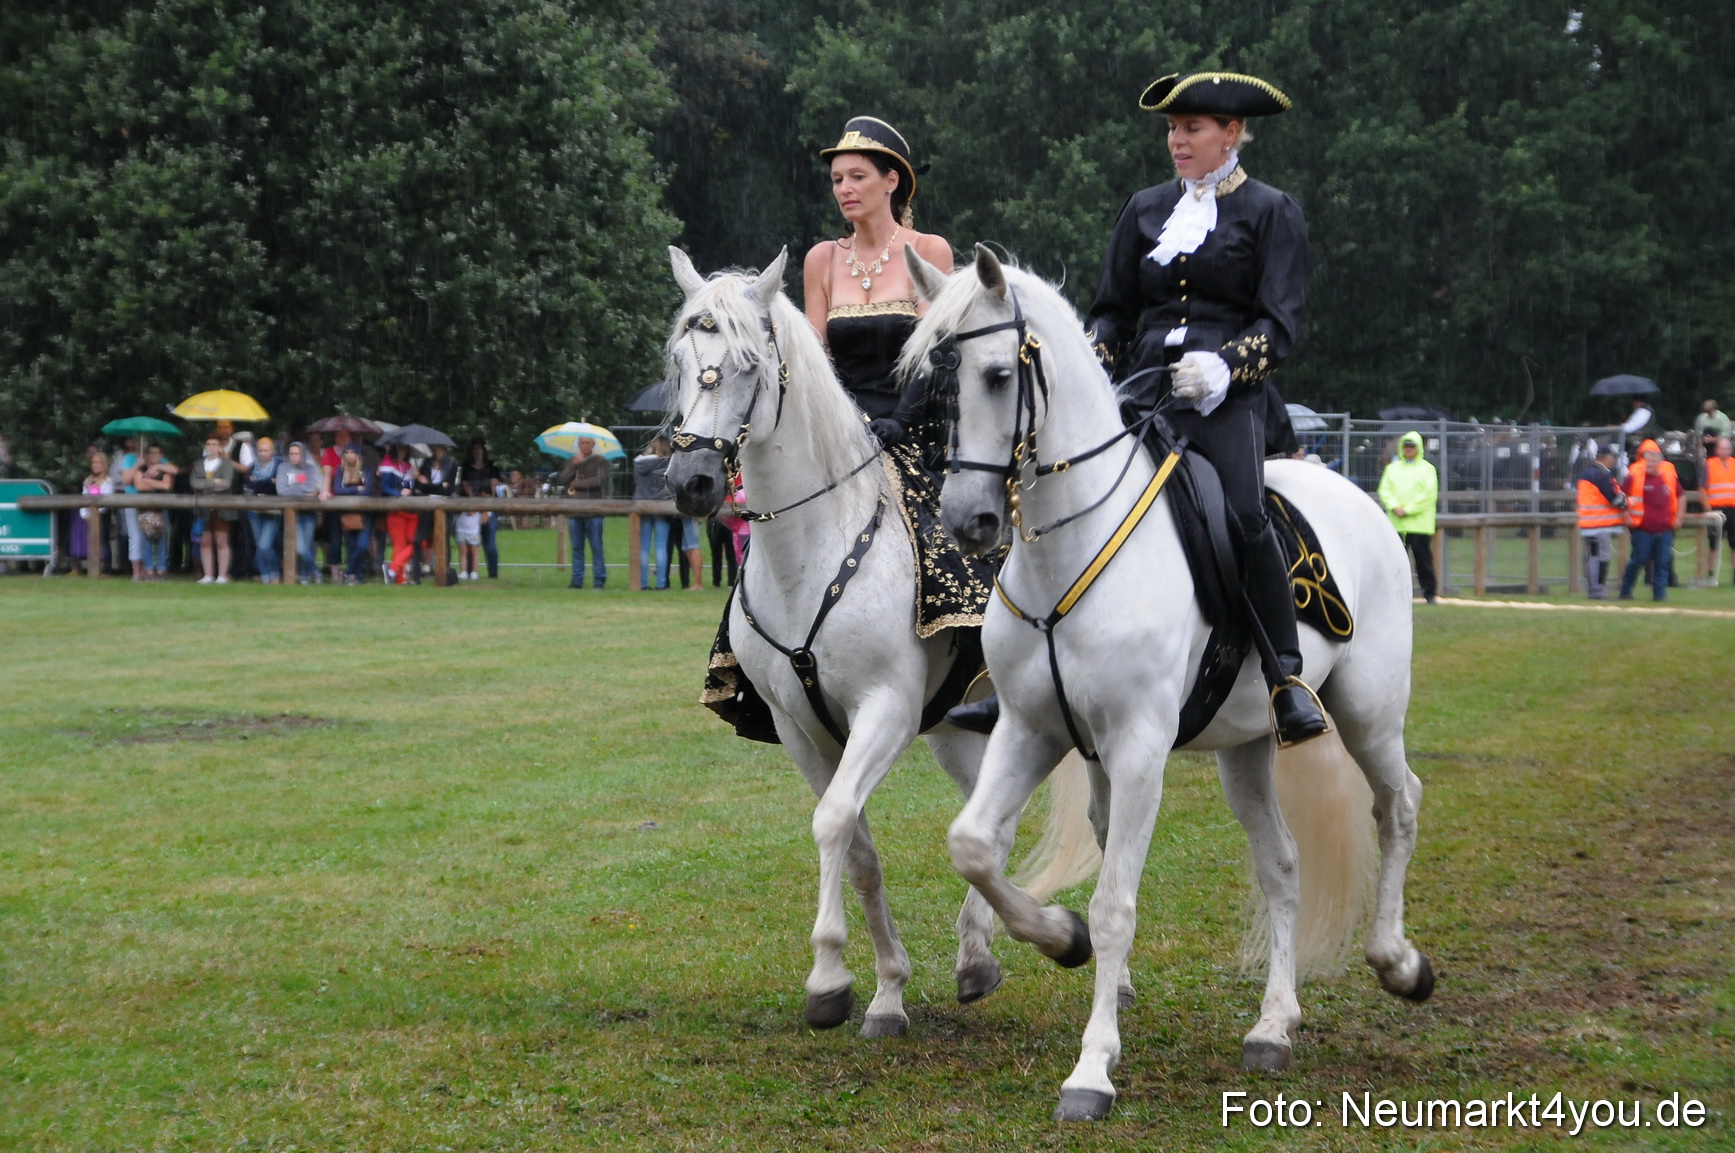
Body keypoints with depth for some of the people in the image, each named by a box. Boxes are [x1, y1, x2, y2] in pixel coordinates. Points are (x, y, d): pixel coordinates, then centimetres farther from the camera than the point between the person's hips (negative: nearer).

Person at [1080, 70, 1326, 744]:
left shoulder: (1271, 213, 7)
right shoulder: (1146, 210, 20)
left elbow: (1280, 327, -2)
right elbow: (1111, 310, 22)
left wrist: (1225, 366, -21)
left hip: (1226, 392, -4)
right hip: (1143, 386, 5)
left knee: (1243, 514, -29)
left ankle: (1287, 677, -20)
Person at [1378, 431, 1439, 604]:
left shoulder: (1427, 469, 2)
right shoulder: (1392, 468, 14)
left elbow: (1429, 494, -7)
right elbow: (1384, 490, 7)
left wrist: (1408, 510, -13)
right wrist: (1394, 507, -11)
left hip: (1420, 523, -3)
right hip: (1397, 523, 3)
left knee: (1423, 559, -1)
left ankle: (1429, 593, 6)